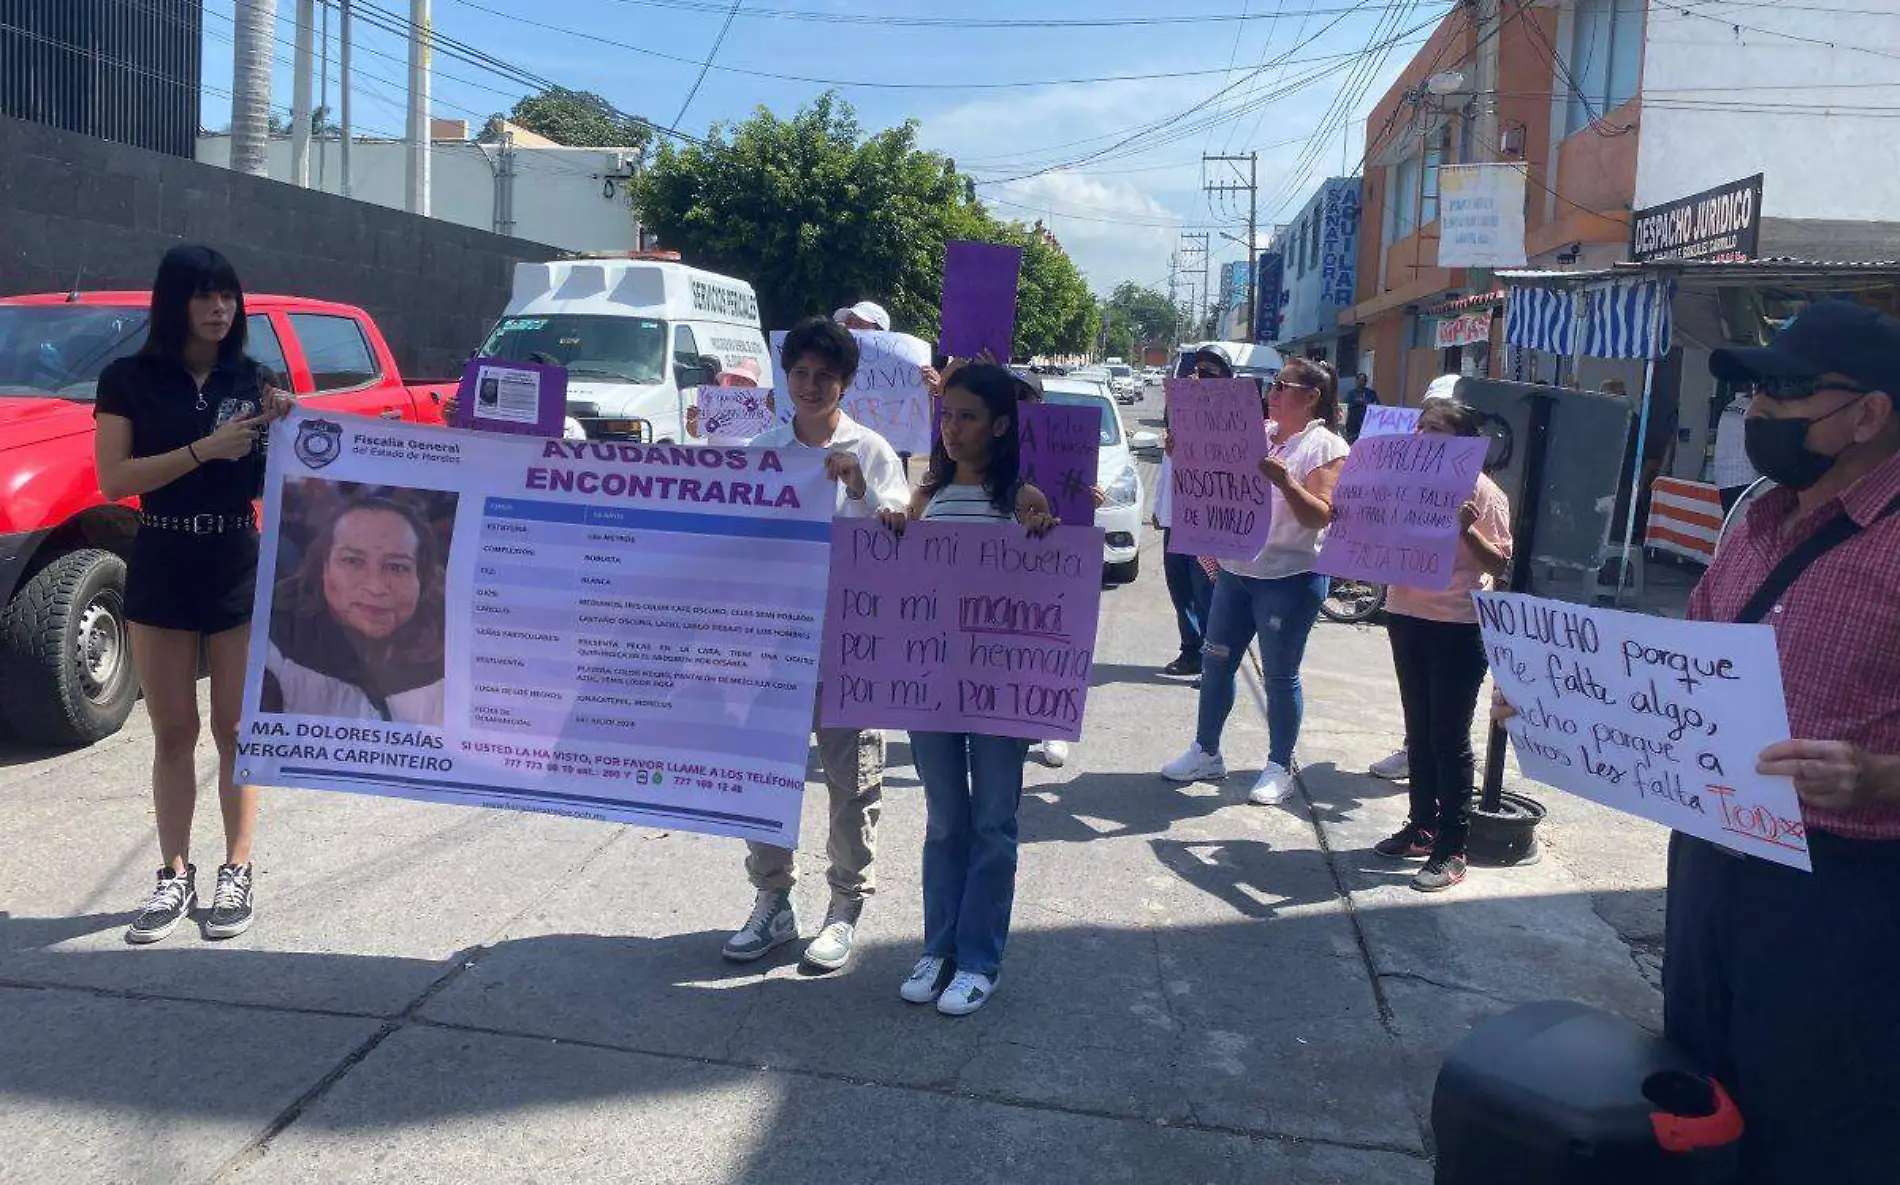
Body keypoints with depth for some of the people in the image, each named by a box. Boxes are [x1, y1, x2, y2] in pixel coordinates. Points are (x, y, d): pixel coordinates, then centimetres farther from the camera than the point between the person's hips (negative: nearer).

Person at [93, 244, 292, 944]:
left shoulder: (251, 379, 6)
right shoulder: (130, 380, 0)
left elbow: (269, 480, 8)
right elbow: (114, 478, -9)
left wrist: (281, 428, -10)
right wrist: (205, 448, -18)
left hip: (240, 568, 1)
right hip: (161, 570, -1)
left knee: (237, 730, 5)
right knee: (173, 734, 6)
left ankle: (237, 874, 14)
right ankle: (175, 878, 15)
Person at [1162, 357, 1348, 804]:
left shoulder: (1326, 447, -8)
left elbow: (1320, 516, -17)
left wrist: (1284, 481, -32)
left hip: (1289, 578, -7)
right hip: (1236, 569, 7)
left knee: (1280, 676, 2)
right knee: (1215, 662, 11)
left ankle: (1279, 768, 15)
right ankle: (1206, 753, 24)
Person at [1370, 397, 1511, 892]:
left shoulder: (1483, 492, -9)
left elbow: (1501, 564, -11)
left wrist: (1467, 530, -25)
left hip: (1458, 627, -6)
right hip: (1406, 614, 7)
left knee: (1449, 737, -2)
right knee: (1419, 730, 16)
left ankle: (1451, 850, 6)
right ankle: (1422, 827, 28)